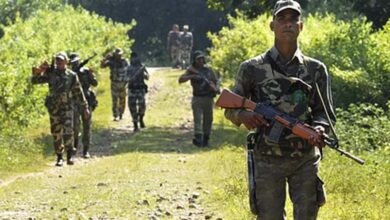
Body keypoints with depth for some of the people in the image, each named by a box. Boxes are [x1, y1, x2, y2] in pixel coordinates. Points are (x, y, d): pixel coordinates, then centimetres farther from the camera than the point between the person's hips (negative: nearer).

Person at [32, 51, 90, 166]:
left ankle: (70, 155, -8)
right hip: (53, 108, 2)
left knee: (68, 131, -16)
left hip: (67, 107, -2)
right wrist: (39, 69, -12)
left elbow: (79, 92, 6)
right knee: (56, 133, 4)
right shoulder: (50, 74, 6)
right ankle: (59, 157, 13)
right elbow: (34, 80, 5)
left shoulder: (72, 75, 2)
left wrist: (85, 107, 5)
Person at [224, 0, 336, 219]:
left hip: (306, 160, 1)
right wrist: (243, 115, -16)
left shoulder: (316, 69, 4)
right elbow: (230, 107, 8)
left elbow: (325, 112, 7)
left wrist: (319, 129, -16)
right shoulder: (253, 68, 1)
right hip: (268, 160, -1)